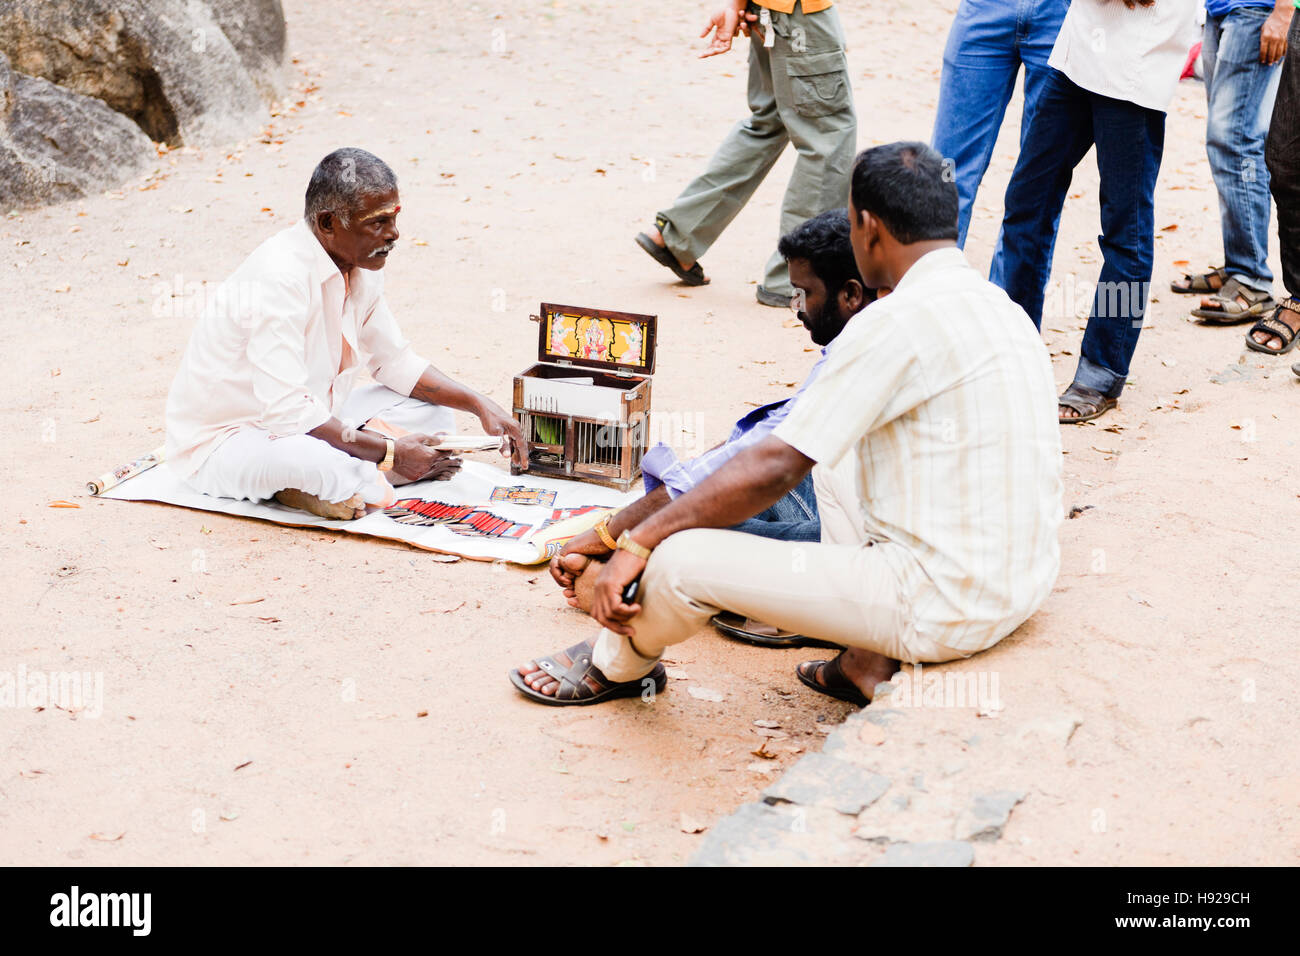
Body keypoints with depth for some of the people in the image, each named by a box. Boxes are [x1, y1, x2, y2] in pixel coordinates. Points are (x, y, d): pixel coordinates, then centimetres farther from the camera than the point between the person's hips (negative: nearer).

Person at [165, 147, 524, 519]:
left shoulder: (360, 267, 0)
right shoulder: (280, 276, -28)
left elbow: (396, 362, 13)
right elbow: (287, 411, -33)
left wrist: (479, 404, -1)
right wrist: (390, 453, -26)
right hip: (222, 442, -10)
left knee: (430, 410, 3)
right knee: (315, 460, -40)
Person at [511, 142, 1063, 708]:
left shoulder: (899, 322, -17)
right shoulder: (1003, 308, 11)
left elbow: (774, 469, -18)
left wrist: (636, 543, -10)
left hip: (944, 603, -9)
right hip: (1026, 580, 9)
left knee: (679, 560, -7)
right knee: (833, 448, 27)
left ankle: (616, 667, 27)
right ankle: (869, 662, 20)